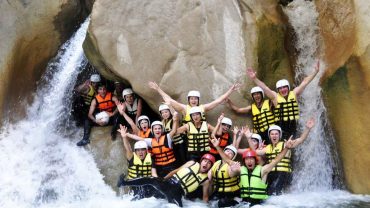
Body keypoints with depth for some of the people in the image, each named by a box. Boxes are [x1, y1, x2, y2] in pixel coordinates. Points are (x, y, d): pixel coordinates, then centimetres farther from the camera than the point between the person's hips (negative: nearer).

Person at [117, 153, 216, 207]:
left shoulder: (206, 180, 4)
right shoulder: (192, 163, 8)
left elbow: (205, 197, 13)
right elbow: (175, 171, 13)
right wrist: (162, 180, 15)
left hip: (177, 193, -1)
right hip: (169, 183, 1)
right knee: (152, 180, -23)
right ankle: (124, 183, -22)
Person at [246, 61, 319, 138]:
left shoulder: (294, 93, 3)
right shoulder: (275, 96, -2)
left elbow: (305, 82, 1)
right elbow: (264, 88, -11)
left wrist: (315, 71, -2)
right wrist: (254, 78, -22)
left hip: (292, 125, 3)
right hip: (280, 126, -3)